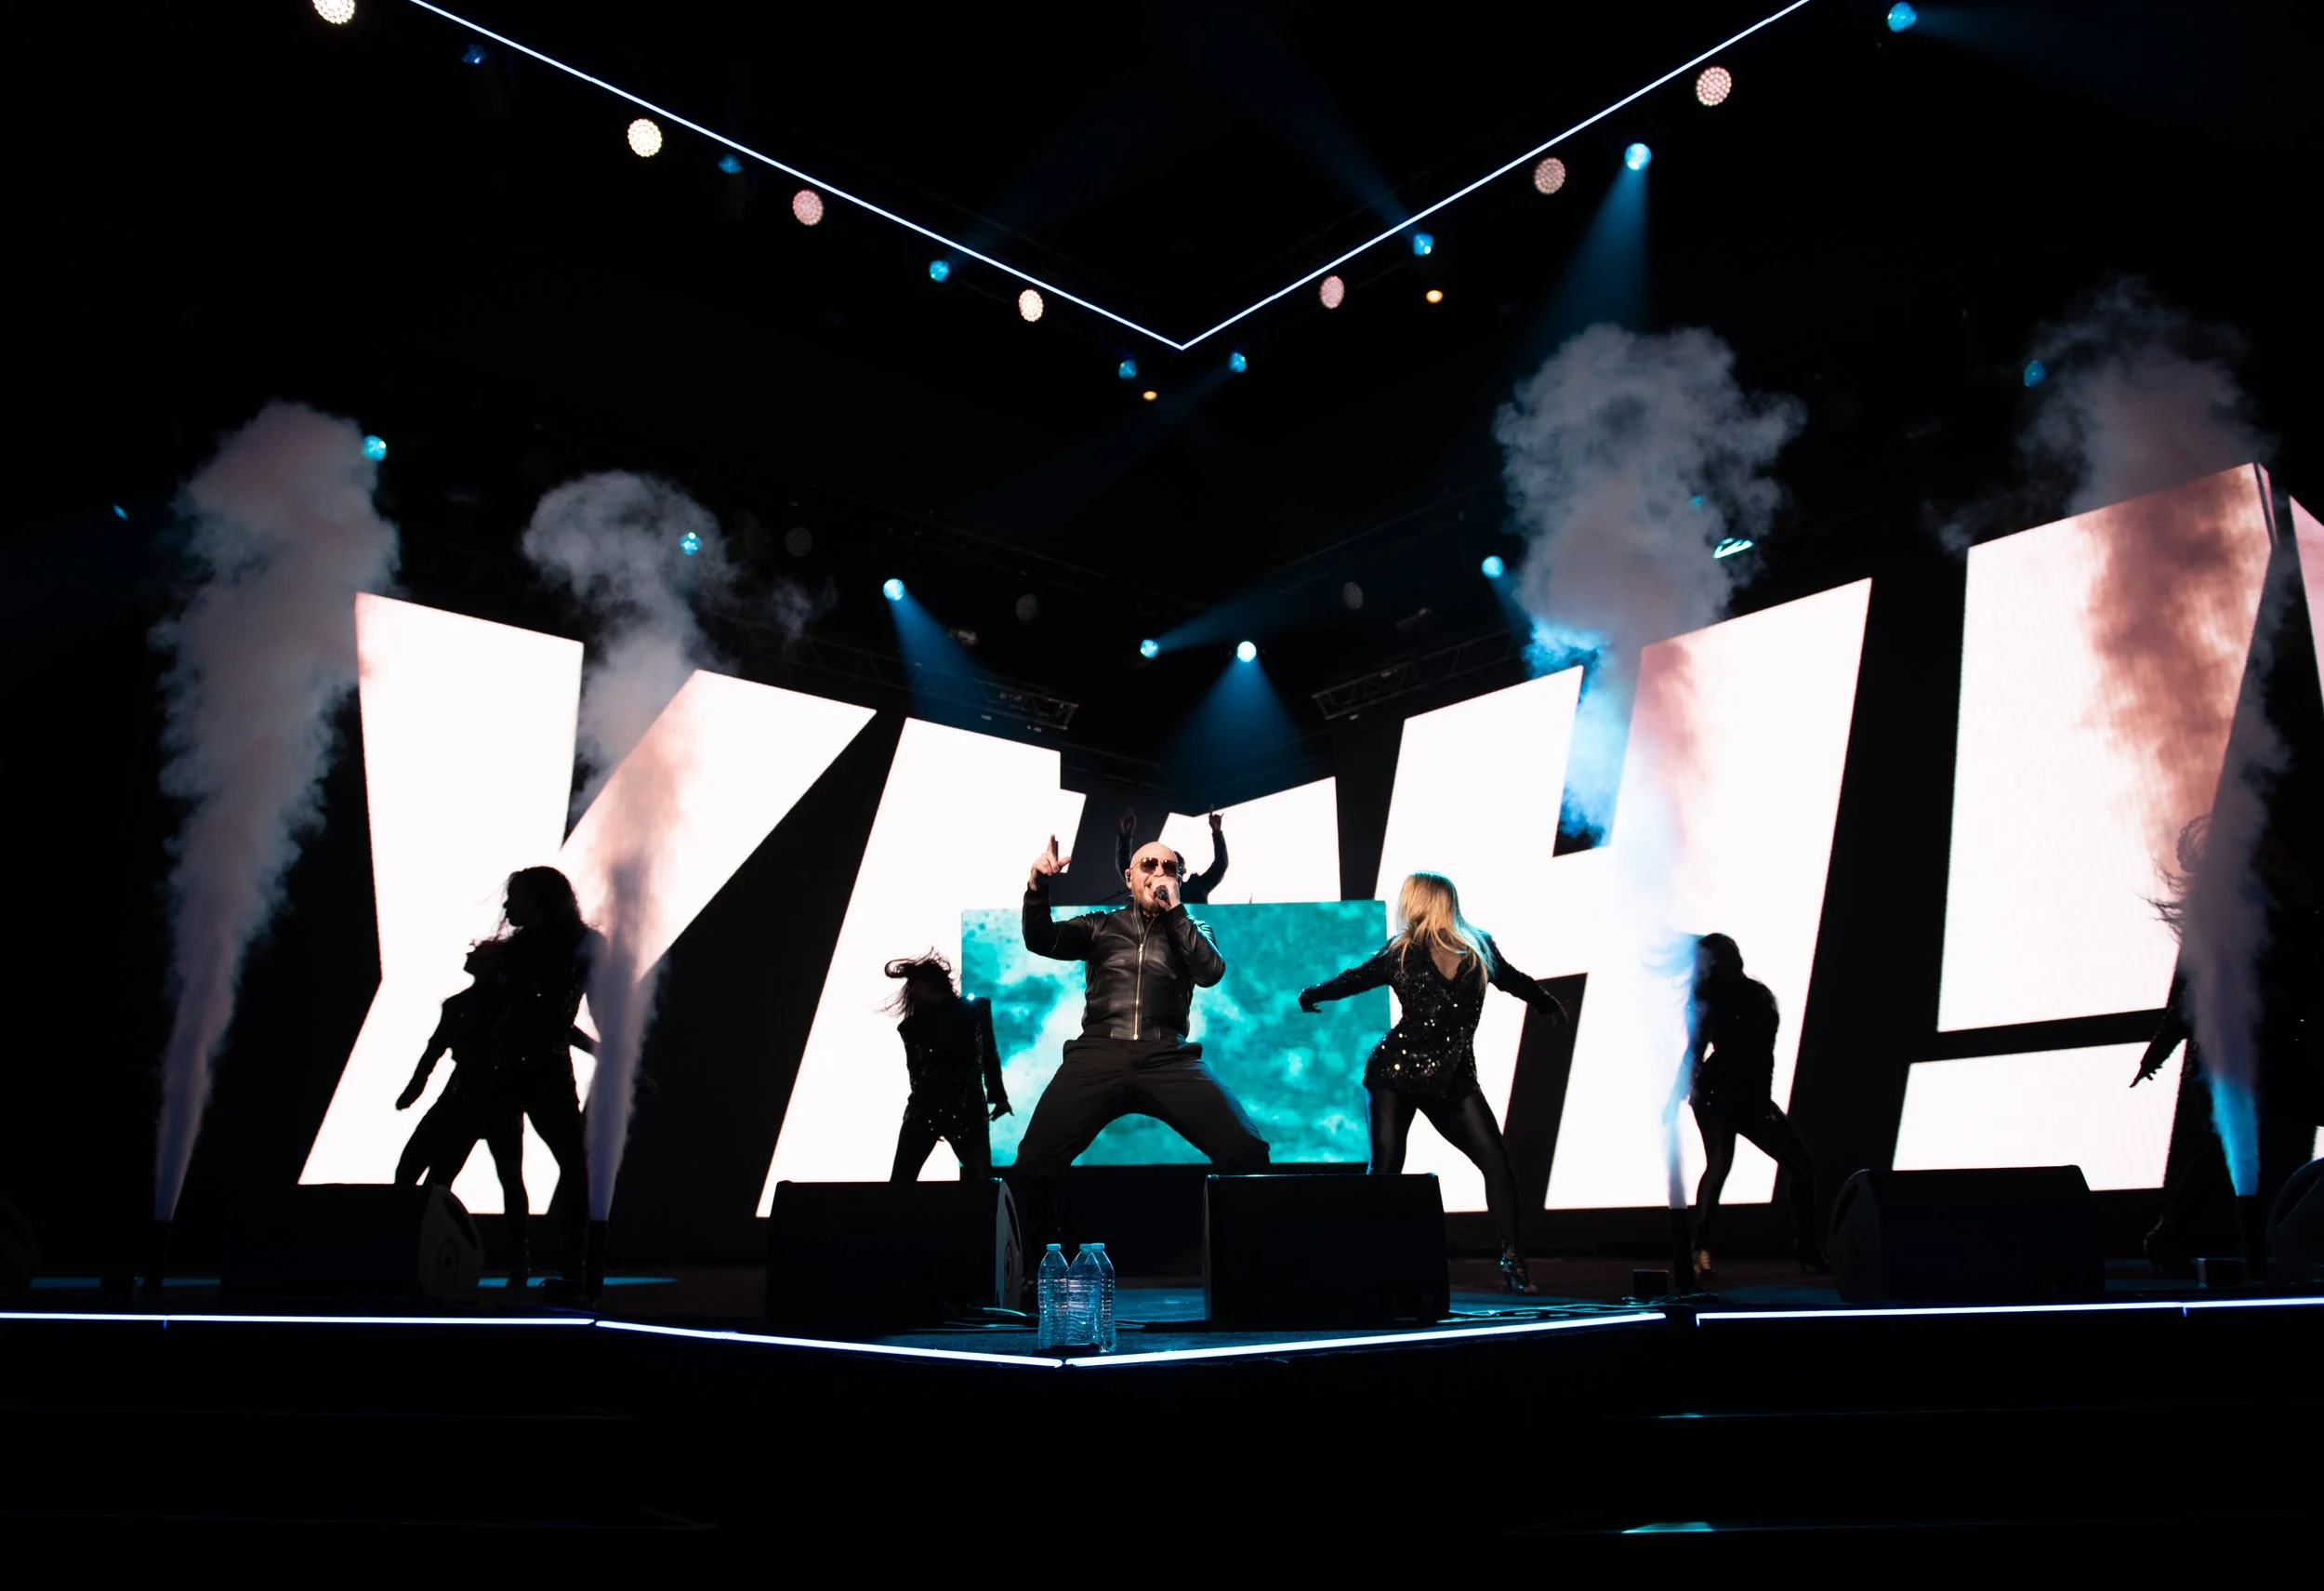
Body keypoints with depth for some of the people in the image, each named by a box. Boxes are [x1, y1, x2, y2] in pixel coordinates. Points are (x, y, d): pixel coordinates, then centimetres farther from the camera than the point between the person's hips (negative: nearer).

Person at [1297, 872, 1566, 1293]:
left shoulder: (1480, 950, 5)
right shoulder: (1401, 952, 2)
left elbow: (1512, 979, 23)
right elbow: (1355, 978, 16)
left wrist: (1550, 1004, 38)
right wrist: (1312, 995, 24)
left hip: (1454, 1077, 2)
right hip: (1398, 1069, -1)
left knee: (1496, 1161, -7)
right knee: (1385, 1168, -5)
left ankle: (1513, 1259, 4)